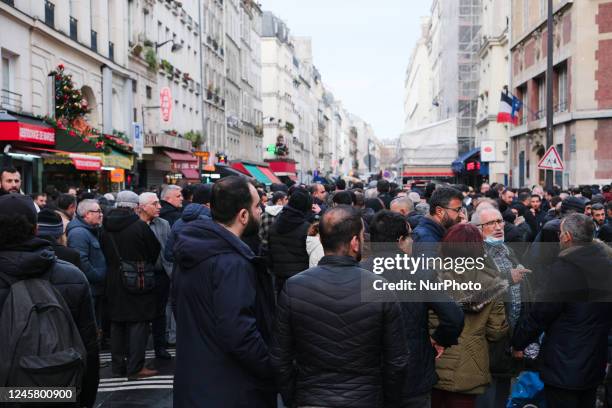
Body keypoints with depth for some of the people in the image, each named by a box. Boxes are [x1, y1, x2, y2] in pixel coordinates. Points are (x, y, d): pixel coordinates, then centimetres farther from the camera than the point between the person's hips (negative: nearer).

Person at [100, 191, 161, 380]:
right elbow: (155, 249, -4)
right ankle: (135, 367, 1)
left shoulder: (106, 228, 2)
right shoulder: (139, 225, -14)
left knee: (117, 323, 13)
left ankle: (118, 366, 20)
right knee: (138, 323, 0)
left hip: (114, 283, 6)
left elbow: (105, 253, 10)